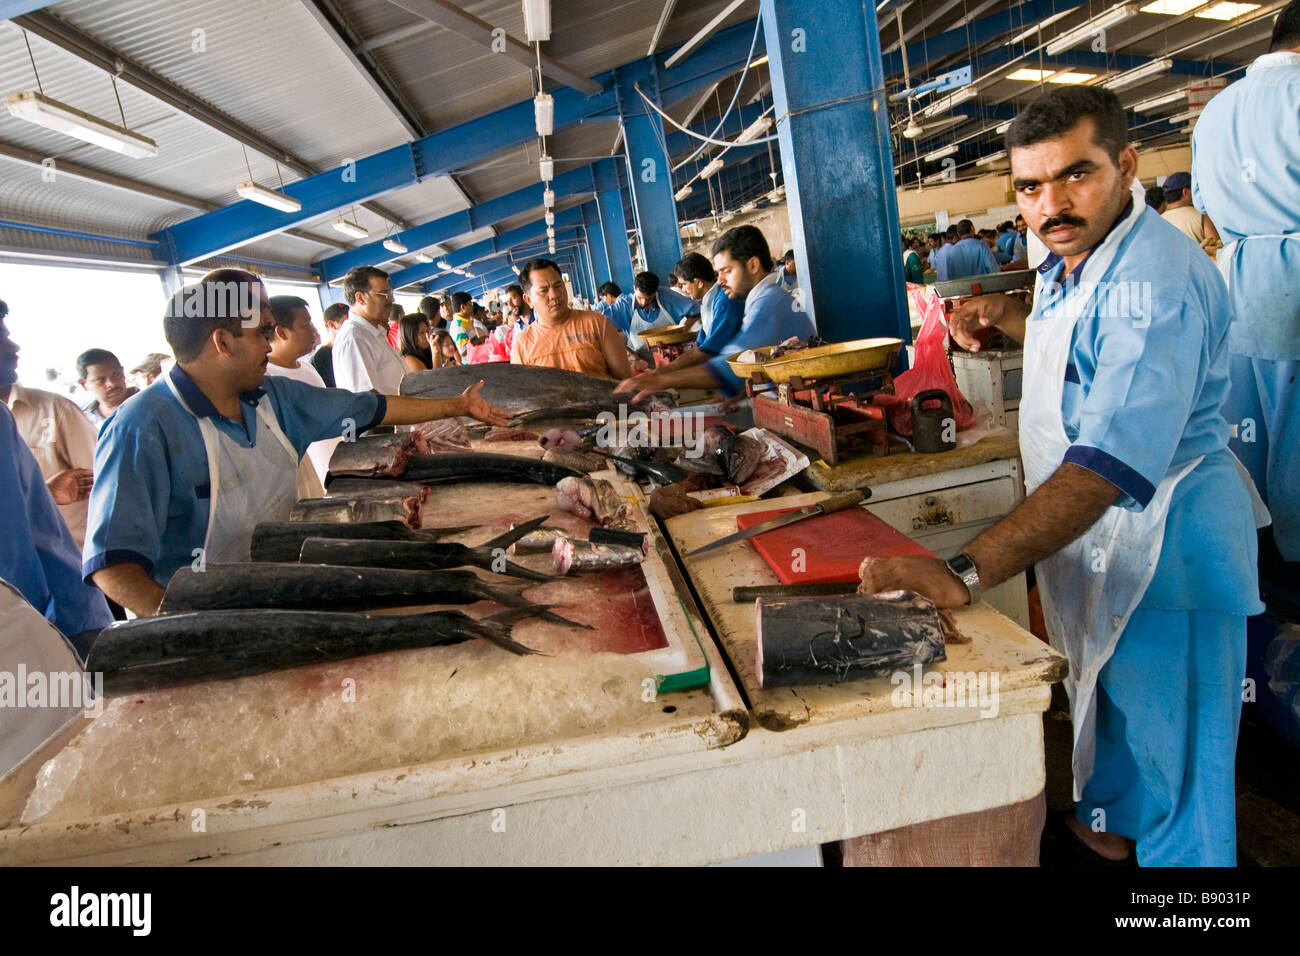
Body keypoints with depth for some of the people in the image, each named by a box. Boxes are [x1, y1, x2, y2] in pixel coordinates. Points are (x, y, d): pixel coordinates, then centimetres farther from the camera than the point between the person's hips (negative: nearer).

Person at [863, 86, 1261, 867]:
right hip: (1085, 530, 10)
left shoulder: (1154, 281, -28)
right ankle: (1104, 828, 47)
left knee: (1168, 749, 4)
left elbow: (1112, 462, -40)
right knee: (1106, 696, 26)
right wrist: (1005, 315, 7)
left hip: (1161, 545, -10)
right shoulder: (1071, 259, 4)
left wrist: (966, 573, -49)